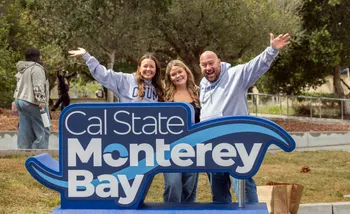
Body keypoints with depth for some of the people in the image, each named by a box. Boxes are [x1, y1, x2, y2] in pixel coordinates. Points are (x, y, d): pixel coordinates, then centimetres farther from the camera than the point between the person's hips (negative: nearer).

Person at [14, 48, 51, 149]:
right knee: (42, 130, -5)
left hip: (20, 100, 9)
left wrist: (17, 102, 26)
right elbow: (38, 86, -20)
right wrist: (41, 101, -22)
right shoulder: (36, 68, -11)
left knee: (24, 131, 9)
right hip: (33, 103, -9)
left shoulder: (21, 70, 18)